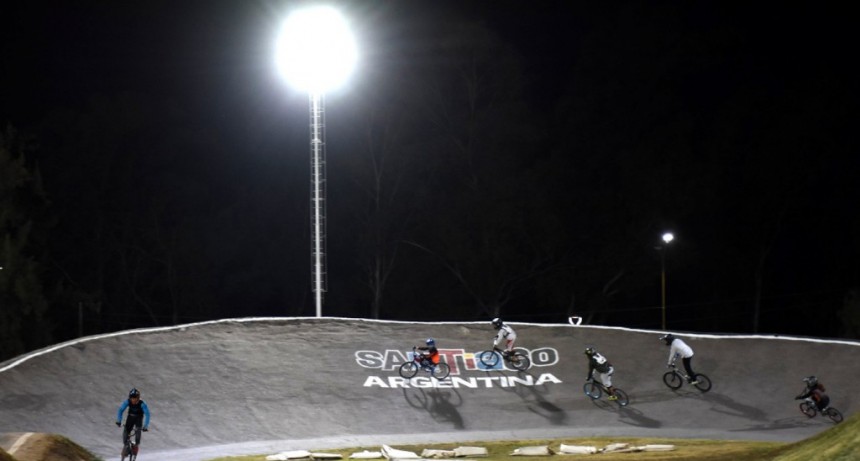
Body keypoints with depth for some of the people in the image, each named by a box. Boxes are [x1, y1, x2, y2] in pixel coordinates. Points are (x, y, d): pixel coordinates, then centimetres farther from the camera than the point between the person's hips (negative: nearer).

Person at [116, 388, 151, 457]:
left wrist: (145, 426, -42)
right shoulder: (127, 402, -25)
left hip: (138, 418, -2)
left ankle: (136, 445, -11)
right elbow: (120, 410, -24)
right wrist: (119, 421, -35)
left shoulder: (142, 404, -31)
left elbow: (147, 414, -33)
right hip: (130, 417, 2)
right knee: (126, 430, -15)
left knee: (138, 430, -27)